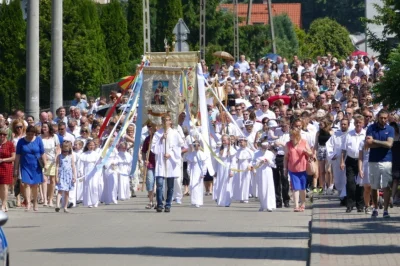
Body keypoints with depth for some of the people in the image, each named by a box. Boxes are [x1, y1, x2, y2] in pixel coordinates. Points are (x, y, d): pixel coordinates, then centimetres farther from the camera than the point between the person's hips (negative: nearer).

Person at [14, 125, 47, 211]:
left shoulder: (38, 140, 2)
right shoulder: (21, 141, 0)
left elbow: (43, 154, 4)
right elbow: (18, 156, 2)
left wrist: (45, 165, -1)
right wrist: (16, 169, 1)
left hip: (36, 166, 1)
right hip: (25, 166, -1)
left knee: (34, 185, 8)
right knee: (27, 184, -13)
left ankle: (35, 204, 21)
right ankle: (28, 203, -20)